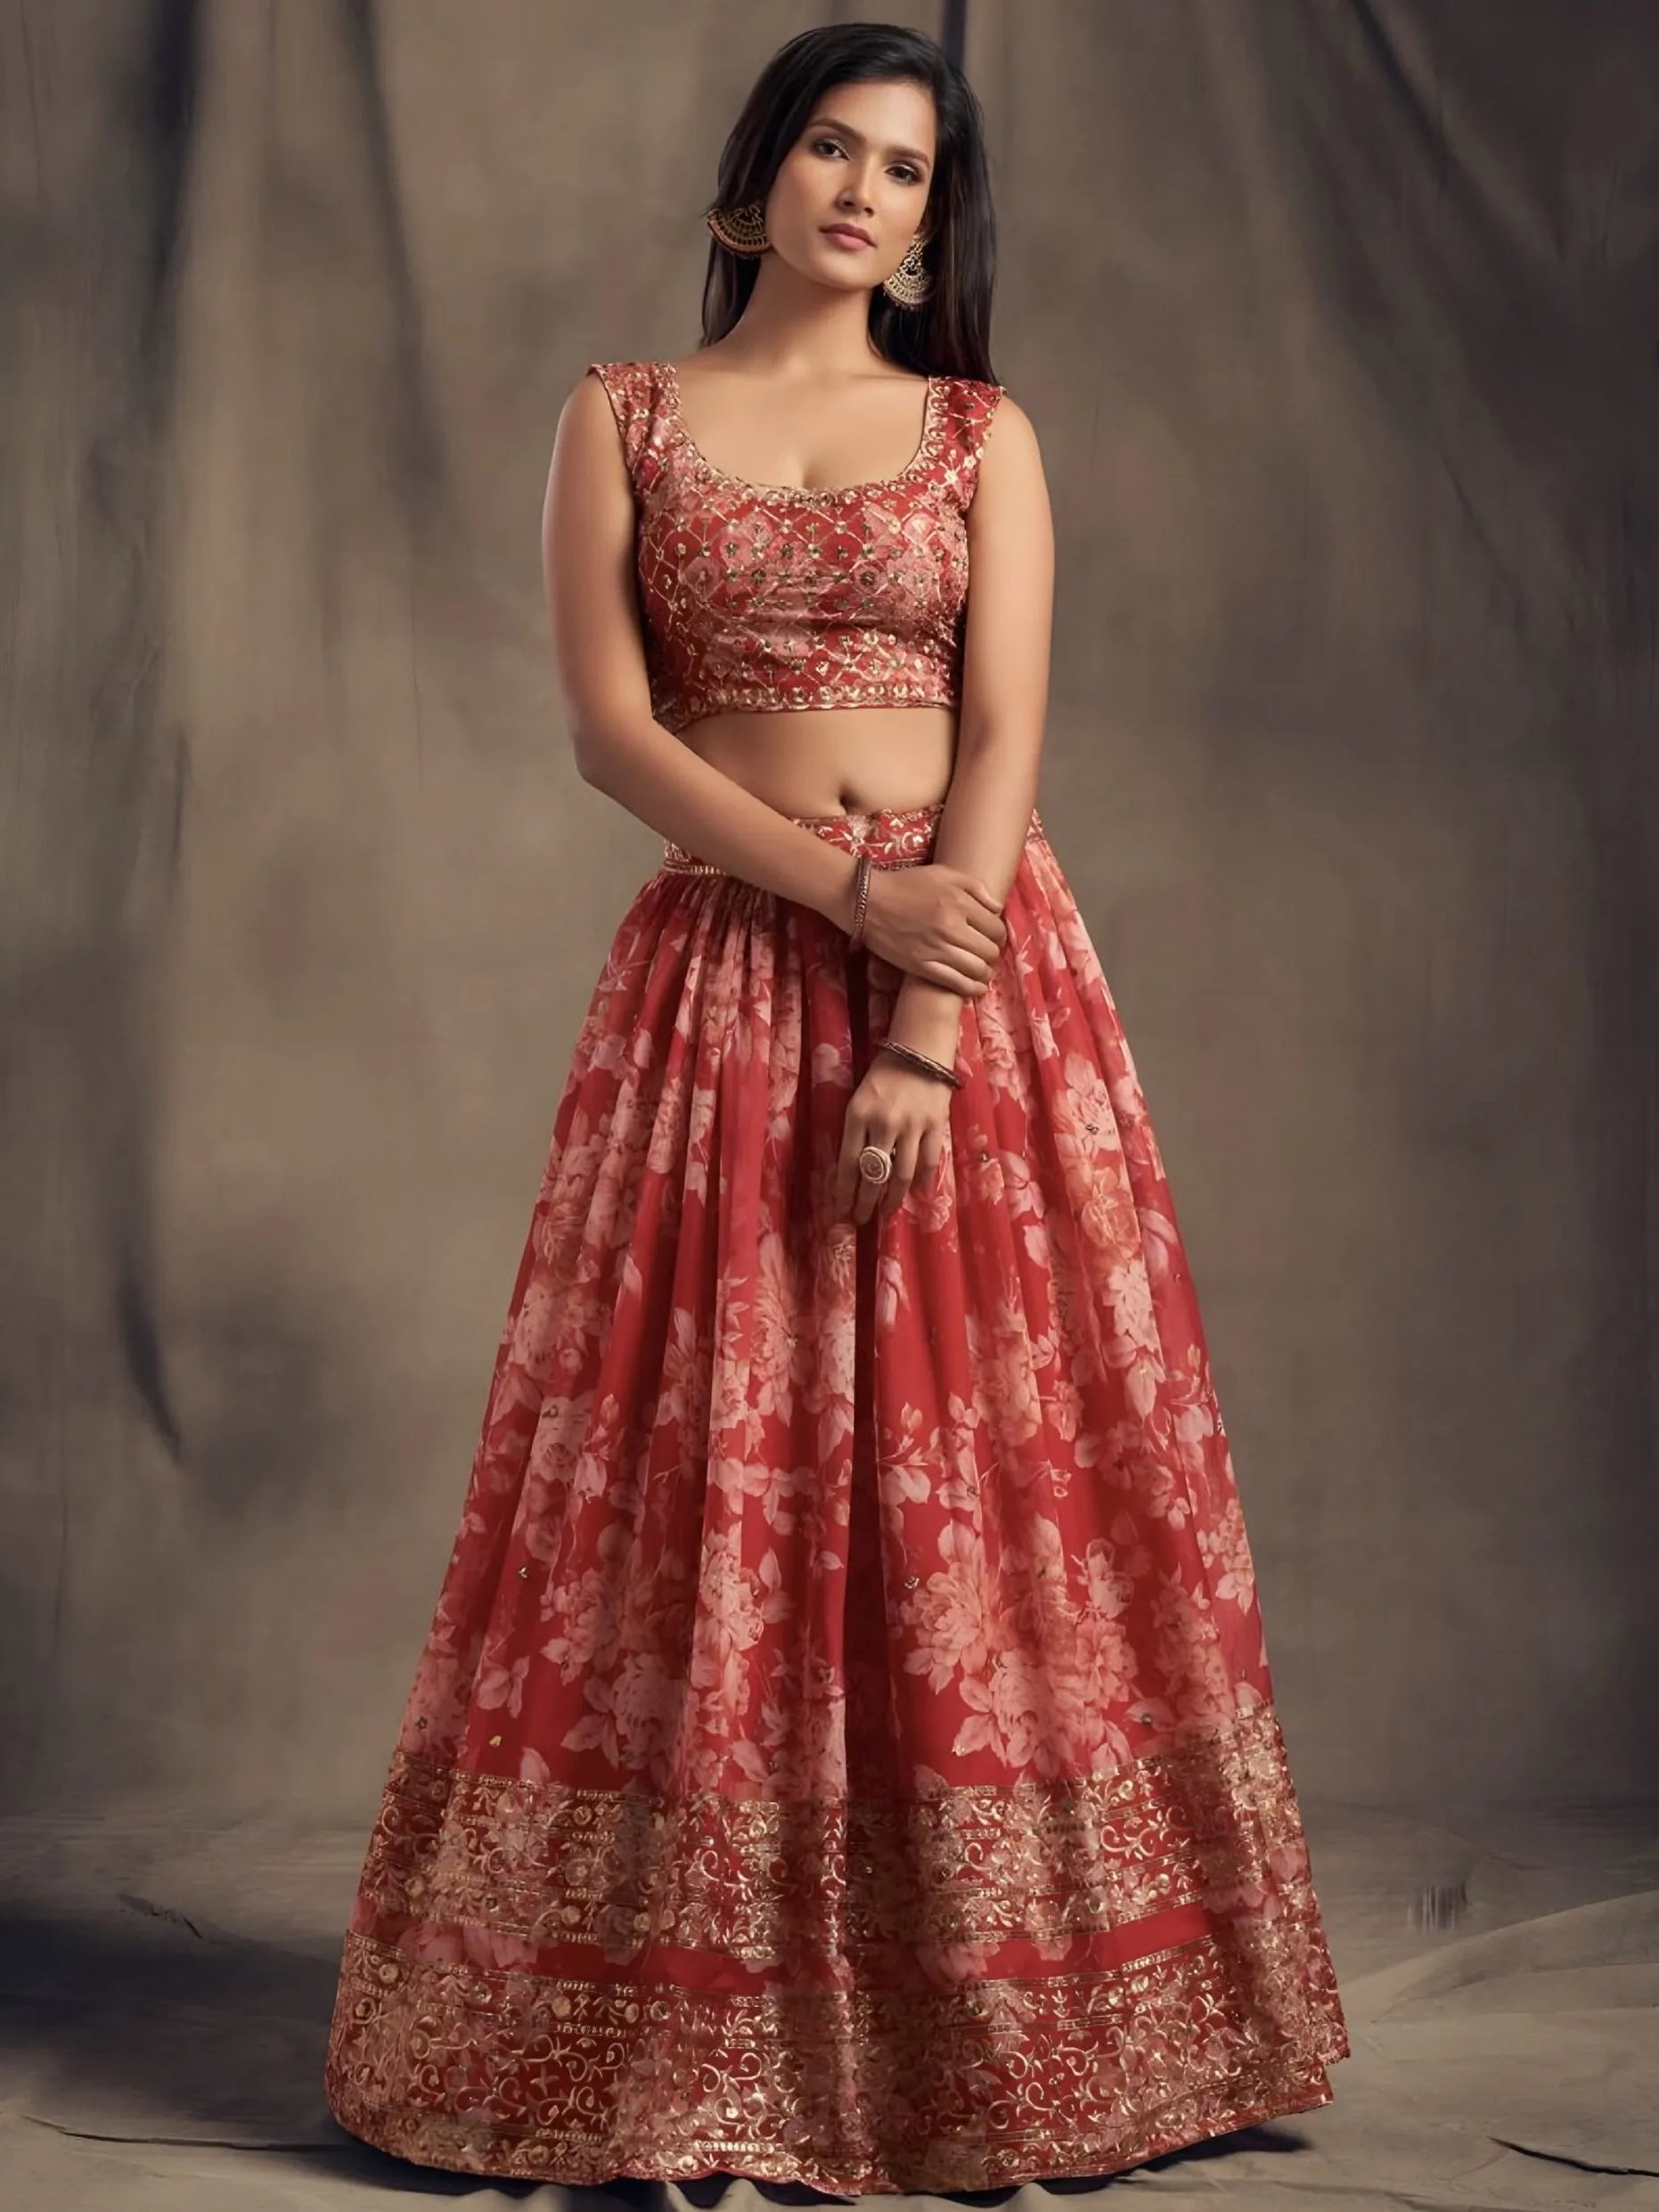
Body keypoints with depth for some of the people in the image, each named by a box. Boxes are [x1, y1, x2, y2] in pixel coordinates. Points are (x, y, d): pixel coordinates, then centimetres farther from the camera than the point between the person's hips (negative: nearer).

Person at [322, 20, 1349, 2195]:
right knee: (703, 1477, 0)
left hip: (975, 965, 0)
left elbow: (1006, 740, -3)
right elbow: (612, 728, -2)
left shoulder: (985, 432, 9)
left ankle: (994, 2011, 12)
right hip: (720, 975, 0)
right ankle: (696, 2024, 11)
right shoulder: (621, 417, 9)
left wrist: (925, 1041, -14)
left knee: (993, 1472, 0)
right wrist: (851, 887, -13)